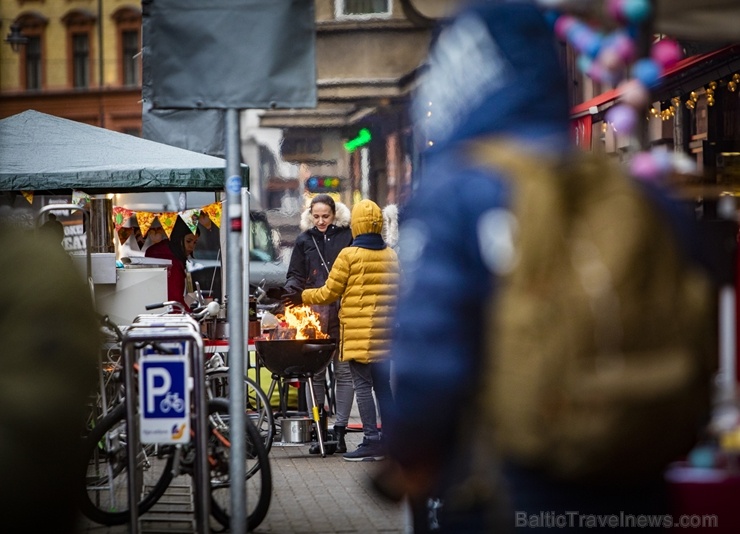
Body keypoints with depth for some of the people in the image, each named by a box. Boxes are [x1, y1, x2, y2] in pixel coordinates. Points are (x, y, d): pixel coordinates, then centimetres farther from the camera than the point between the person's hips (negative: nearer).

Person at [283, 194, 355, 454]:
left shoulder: (347, 236, 5)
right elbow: (295, 275, 16)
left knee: (343, 371, -1)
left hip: (343, 313, -2)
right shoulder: (304, 240, 13)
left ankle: (339, 430, 4)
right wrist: (291, 291, -6)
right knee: (315, 372, 2)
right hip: (314, 314, 2)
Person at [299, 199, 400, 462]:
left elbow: (329, 293, -4)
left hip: (358, 334, -6)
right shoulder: (391, 256, 7)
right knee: (382, 385, 12)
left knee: (363, 385, -5)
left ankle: (371, 440, -10)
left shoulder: (349, 255, -9)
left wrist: (303, 296, 12)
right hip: (384, 332, 6)